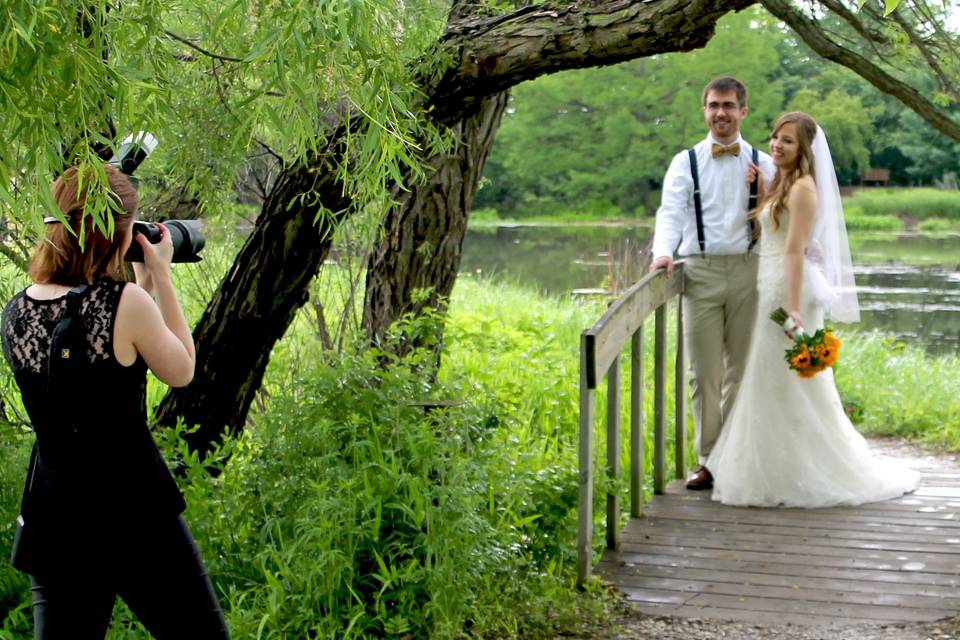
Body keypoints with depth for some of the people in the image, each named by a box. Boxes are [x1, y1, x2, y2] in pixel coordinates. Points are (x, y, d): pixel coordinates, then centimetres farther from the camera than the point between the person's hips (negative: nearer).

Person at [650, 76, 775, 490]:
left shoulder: (763, 165, 10)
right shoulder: (685, 162, 7)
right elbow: (671, 212, -6)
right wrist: (664, 251, -23)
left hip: (747, 271, 1)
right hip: (701, 273, -1)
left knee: (742, 371, 7)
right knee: (704, 373, 1)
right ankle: (708, 461, 8)